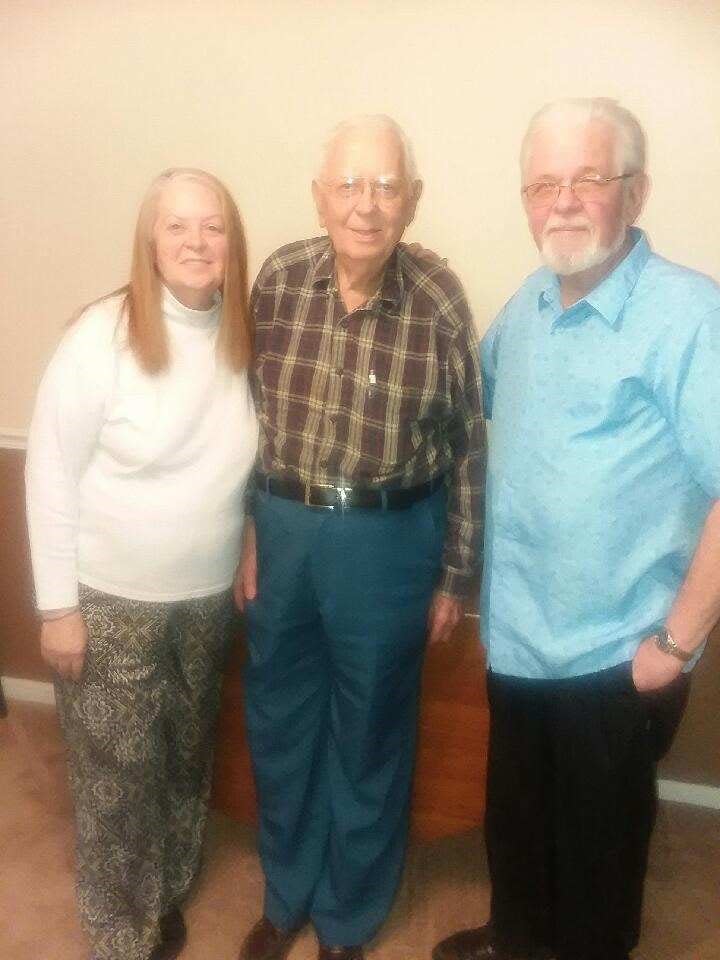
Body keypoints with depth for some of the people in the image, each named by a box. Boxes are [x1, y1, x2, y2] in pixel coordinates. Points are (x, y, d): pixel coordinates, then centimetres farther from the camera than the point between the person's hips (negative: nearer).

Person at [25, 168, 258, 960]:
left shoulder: (242, 337, -4)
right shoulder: (100, 337, -17)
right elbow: (50, 476, -13)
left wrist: (251, 562, 5)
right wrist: (58, 605, -12)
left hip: (208, 596, 5)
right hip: (111, 600, -4)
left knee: (187, 754, 21)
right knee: (118, 771, 11)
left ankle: (167, 890, 48)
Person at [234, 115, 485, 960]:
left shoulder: (438, 300, -12)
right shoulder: (278, 279, -5)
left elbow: (466, 448, -4)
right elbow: (248, 415, 4)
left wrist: (453, 576, -1)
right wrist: (246, 536, 5)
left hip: (388, 540, -2)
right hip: (282, 527, 3)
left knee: (367, 733, 15)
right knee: (280, 723, 18)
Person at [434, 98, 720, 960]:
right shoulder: (528, 306, 3)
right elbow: (477, 400, 23)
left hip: (615, 658, -6)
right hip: (516, 639, 7)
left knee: (596, 838, 18)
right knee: (514, 818, 27)